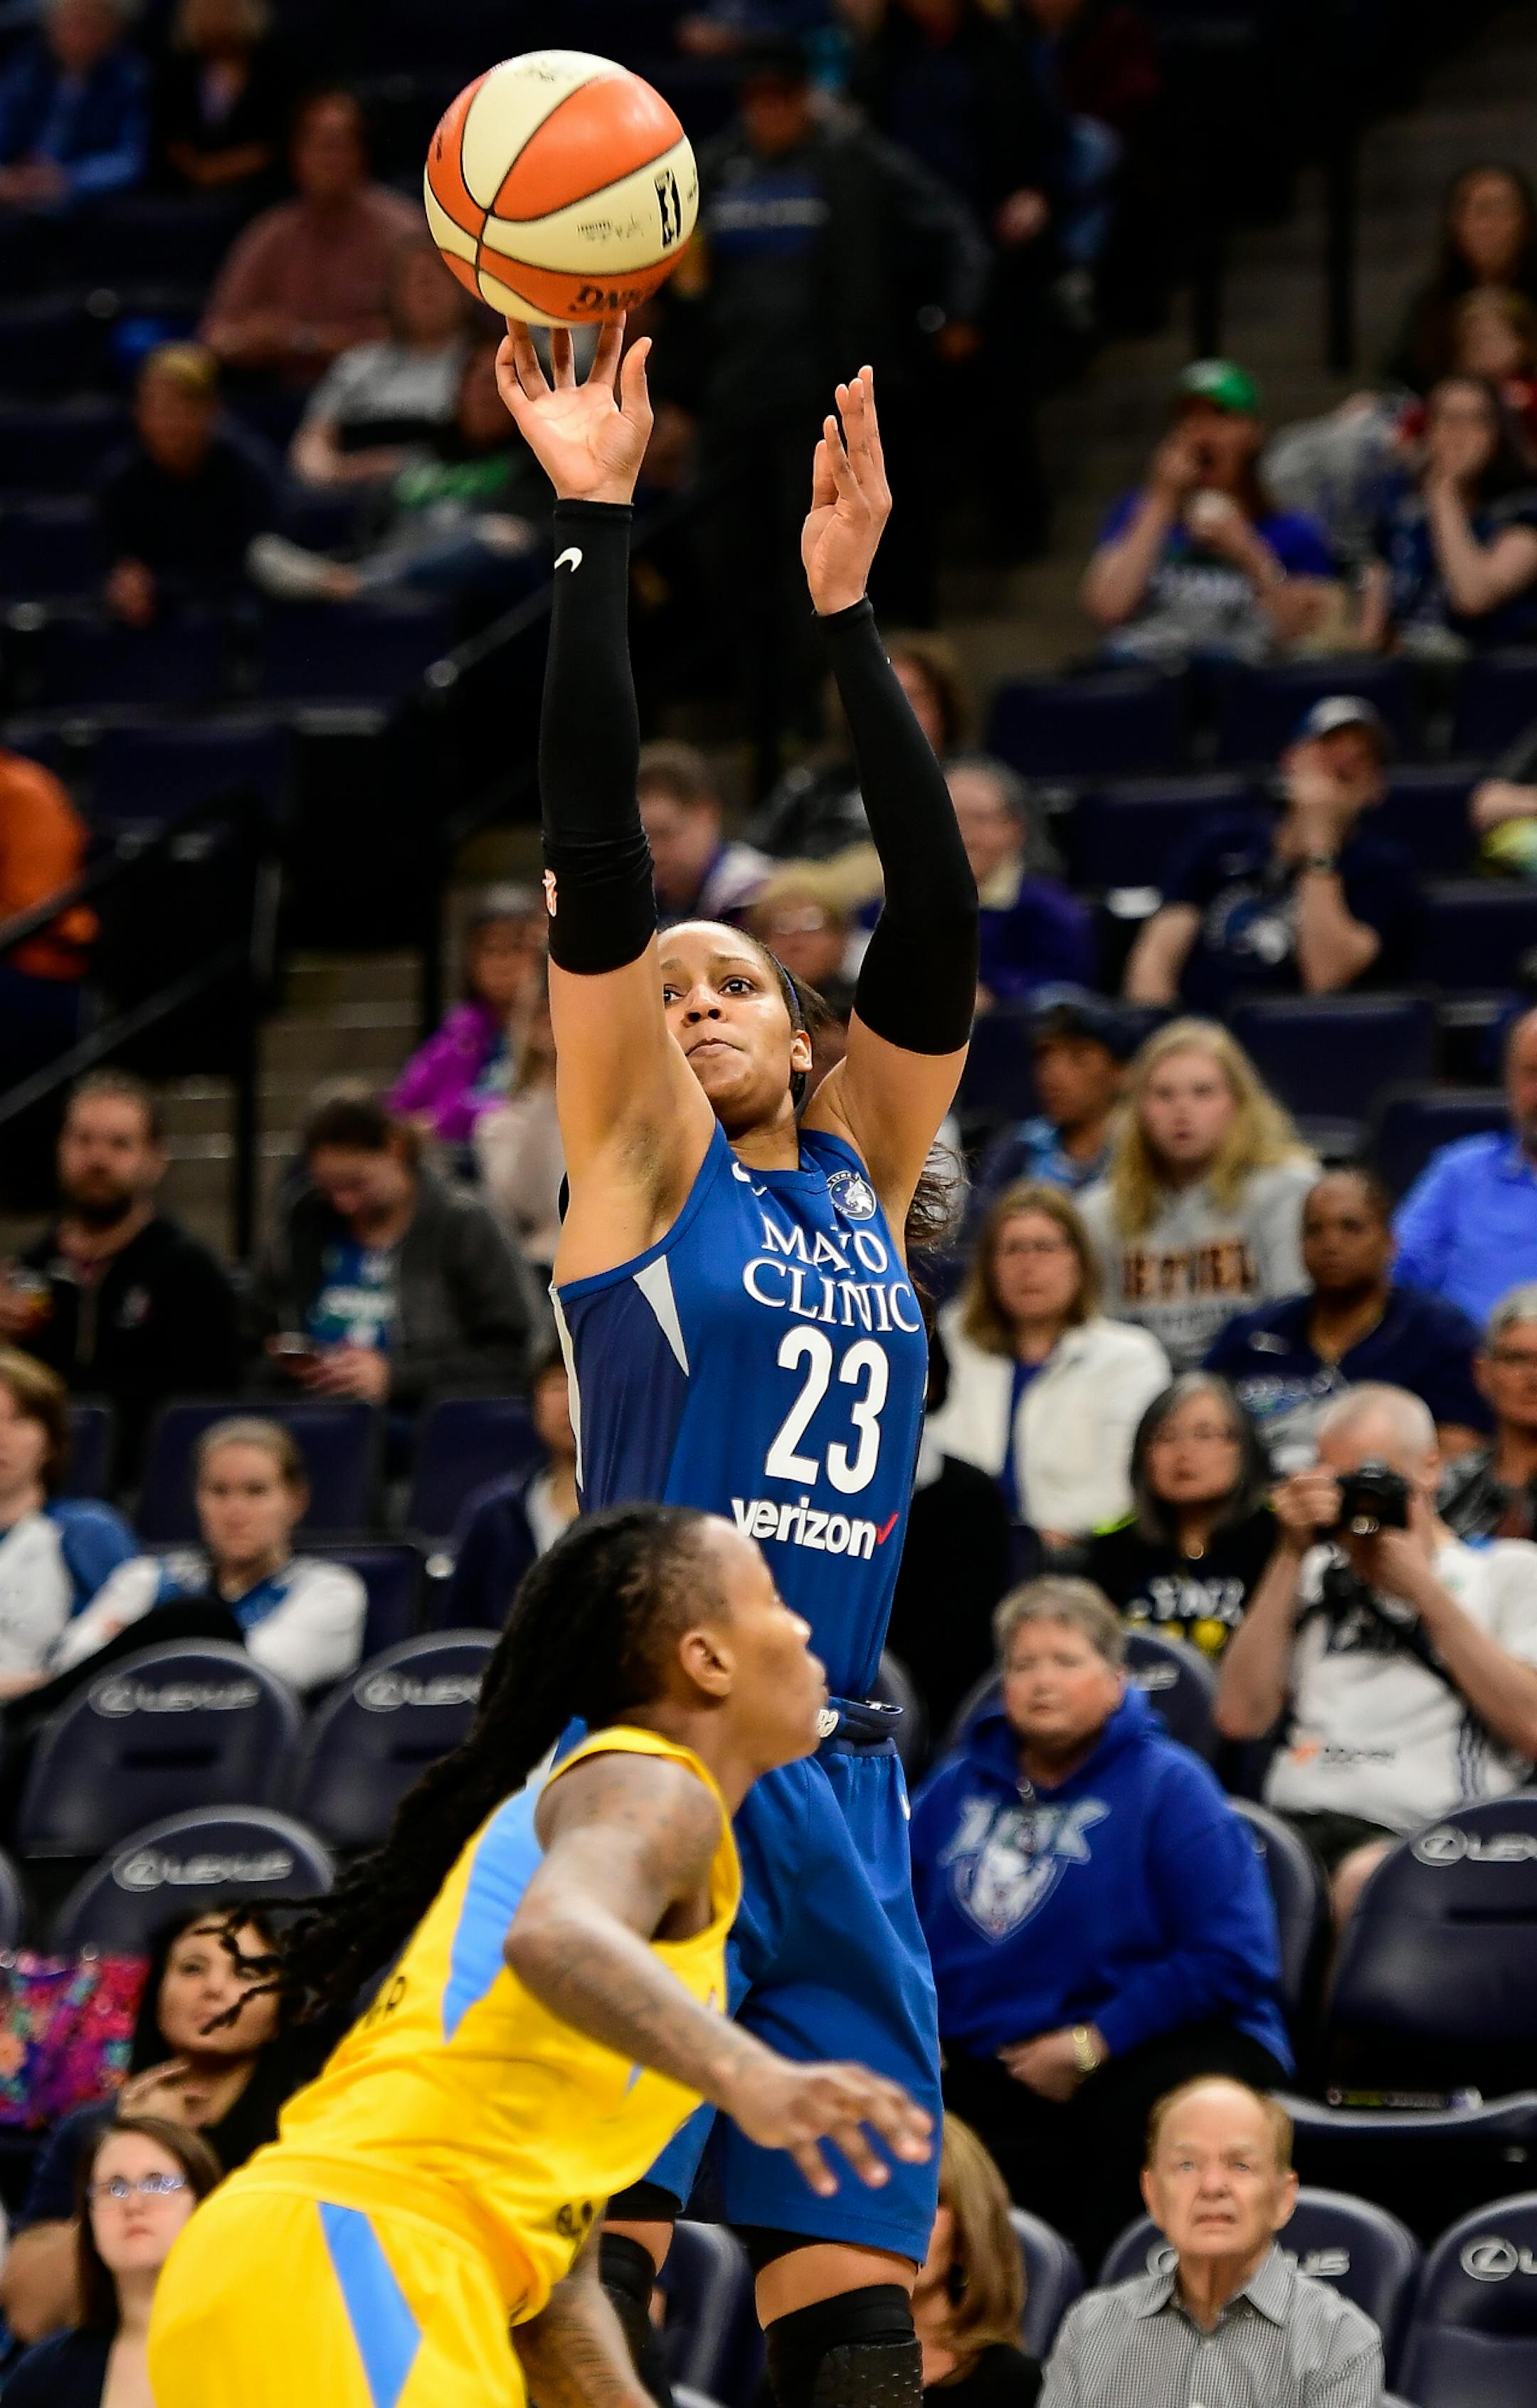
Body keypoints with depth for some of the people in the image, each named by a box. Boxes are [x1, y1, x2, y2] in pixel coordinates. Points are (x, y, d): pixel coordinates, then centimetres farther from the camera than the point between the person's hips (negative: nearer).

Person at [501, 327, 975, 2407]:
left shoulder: (860, 1172, 16)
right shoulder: (638, 1161, 4)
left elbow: (937, 920, 8)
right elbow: (597, 864, -4)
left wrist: (847, 612, 5)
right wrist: (593, 525, -7)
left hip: (840, 1775, 5)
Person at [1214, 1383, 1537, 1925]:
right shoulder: (1317, 1577, 26)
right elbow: (1241, 1715, 12)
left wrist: (1424, 1589, 2)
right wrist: (1291, 1557, 10)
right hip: (1296, 1828, 3)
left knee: (1368, 1880, -40)